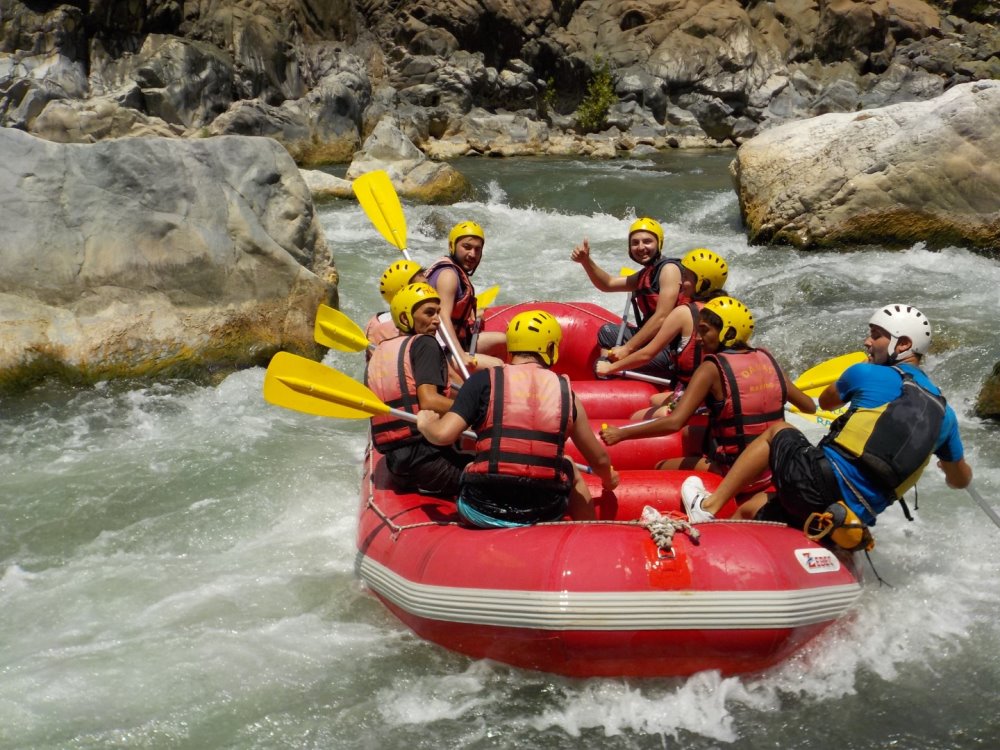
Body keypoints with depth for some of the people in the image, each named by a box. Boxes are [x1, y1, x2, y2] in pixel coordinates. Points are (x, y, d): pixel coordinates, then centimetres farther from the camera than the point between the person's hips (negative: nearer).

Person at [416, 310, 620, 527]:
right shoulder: (564, 390, 4)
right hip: (545, 514, 1)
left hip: (482, 510, -1)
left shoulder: (483, 380, -2)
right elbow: (599, 460, 12)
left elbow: (443, 435, -9)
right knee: (573, 473, 34)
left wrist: (425, 423, 15)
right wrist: (608, 478, 36)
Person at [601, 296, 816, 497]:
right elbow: (810, 407, 11)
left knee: (660, 469, 13)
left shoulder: (713, 368, -14)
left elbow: (674, 422, -23)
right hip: (774, 469, 6)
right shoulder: (766, 359, 2)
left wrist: (621, 433, -17)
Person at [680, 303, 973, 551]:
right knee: (751, 509, 23)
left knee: (777, 431, 24)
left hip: (822, 483, -5)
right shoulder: (944, 414, 14)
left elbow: (825, 401, 24)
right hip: (856, 520, 5)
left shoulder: (866, 374, 1)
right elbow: (961, 480, 27)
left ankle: (708, 505, 18)